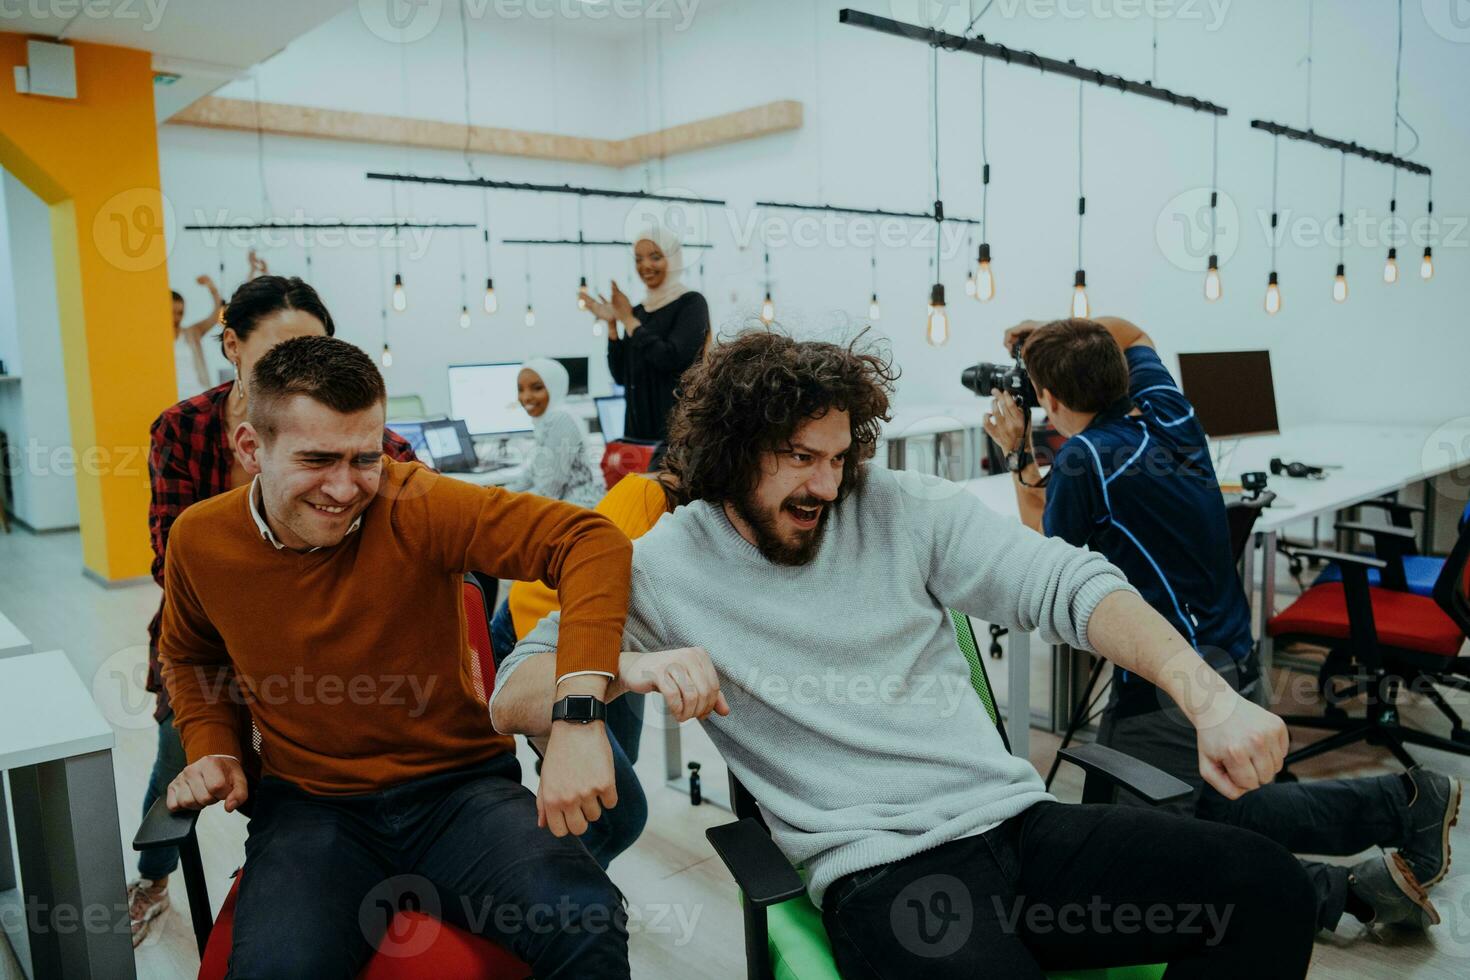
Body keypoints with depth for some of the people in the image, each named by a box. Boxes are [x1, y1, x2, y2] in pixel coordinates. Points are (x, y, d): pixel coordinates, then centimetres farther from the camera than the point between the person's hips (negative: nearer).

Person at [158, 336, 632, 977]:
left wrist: (578, 709, -38)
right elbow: (189, 657, 21)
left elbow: (590, 540, -26)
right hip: (310, 804, 2)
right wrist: (212, 748, 2)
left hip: (459, 786, -2)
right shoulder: (200, 540, -2)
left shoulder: (417, 505, -16)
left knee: (588, 925, -27)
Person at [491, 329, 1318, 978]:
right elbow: (513, 698, 1)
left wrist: (1209, 697, -17)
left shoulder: (903, 510, 6)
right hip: (878, 870, -3)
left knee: (1266, 887, -13)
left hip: (1017, 819, 4)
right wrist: (629, 667, -22)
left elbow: (1069, 585, -1)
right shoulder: (666, 567, 2)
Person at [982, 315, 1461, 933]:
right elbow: (1128, 333, 26)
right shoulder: (1168, 412, 4)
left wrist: (1018, 455, 10)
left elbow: (1046, 546, 4)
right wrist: (1052, 331, 16)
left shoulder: (1085, 459, -18)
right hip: (1233, 660, 9)